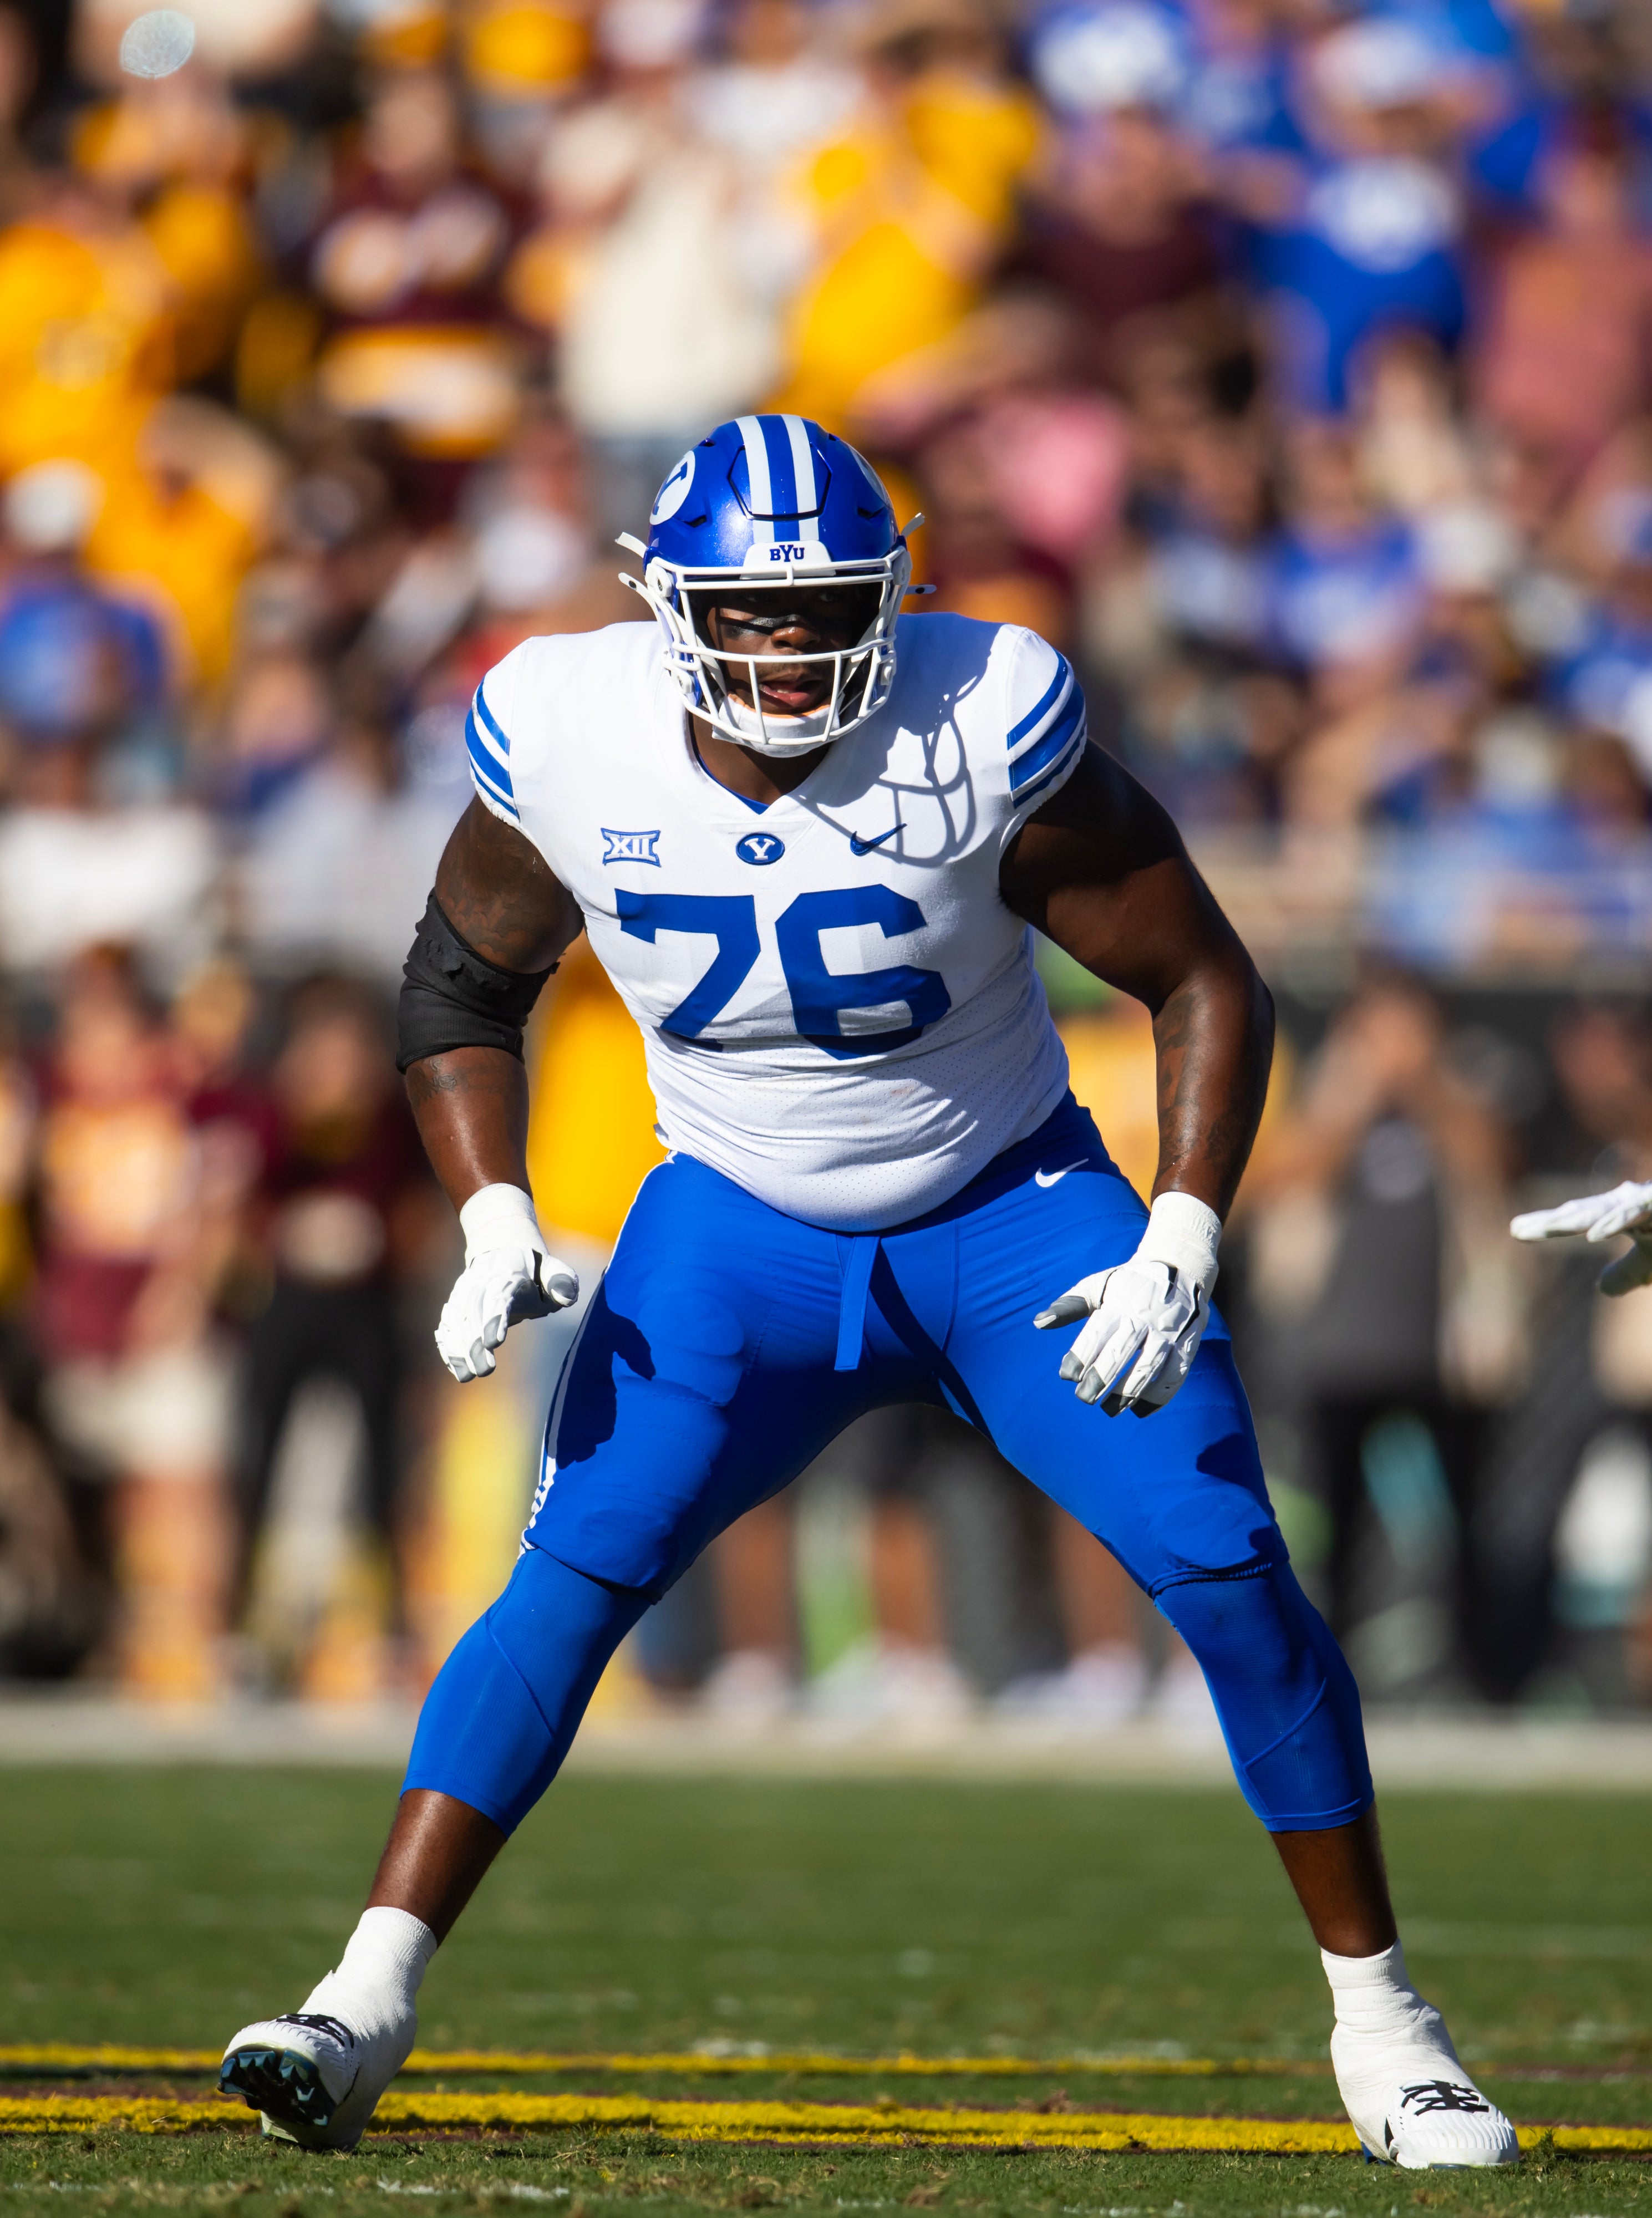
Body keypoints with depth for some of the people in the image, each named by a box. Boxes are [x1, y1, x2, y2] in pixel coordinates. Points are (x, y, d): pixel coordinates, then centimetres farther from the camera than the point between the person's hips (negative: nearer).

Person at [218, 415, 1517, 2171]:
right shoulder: (571, 744, -16)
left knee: (1227, 1567, -12)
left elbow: (1203, 980, -13)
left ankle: (1376, 2021, 2)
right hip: (741, 1233, 1)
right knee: (576, 1577, -17)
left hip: (1009, 1215, -1)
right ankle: (362, 2010, -17)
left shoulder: (984, 733, -23)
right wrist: (494, 1223, -11)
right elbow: (463, 988, 3)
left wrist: (1181, 1252, -23)